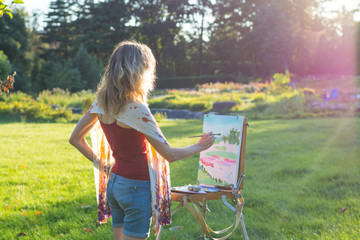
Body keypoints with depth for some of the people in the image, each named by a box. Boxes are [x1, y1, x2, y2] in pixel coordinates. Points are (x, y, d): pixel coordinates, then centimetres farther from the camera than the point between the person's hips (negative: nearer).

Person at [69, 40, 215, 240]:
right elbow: (169, 154, -15)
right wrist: (199, 147, 0)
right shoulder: (135, 109, -21)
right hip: (137, 187, -8)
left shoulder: (102, 102, 1)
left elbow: (75, 138, 11)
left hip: (114, 183, 8)